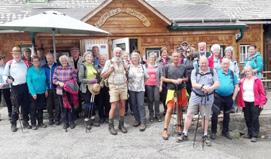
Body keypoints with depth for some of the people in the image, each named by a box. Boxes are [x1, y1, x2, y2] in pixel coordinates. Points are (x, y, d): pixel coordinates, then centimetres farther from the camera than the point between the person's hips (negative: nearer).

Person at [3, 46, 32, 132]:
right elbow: (4, 75, 5)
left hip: (25, 86, 3)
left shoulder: (25, 63, 9)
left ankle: (25, 122, 23)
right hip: (15, 87, -3)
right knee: (15, 106, -1)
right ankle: (13, 124, 12)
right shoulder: (9, 63, 1)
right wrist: (7, 79, -15)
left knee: (25, 105, 10)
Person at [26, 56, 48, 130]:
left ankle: (40, 122, 22)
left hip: (42, 92, 4)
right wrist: (33, 93, -15)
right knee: (33, 109, 3)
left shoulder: (42, 70, 8)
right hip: (34, 93, -4)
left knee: (41, 108, 11)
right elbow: (29, 82, -10)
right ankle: (33, 124, 13)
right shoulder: (30, 70, -5)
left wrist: (46, 90, 3)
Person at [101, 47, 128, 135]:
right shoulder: (109, 62, -2)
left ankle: (121, 124, 18)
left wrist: (125, 68, -2)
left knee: (122, 106, 6)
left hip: (123, 86, 4)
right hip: (114, 87, -4)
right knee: (113, 107, -5)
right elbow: (103, 76, -5)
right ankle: (111, 126, 8)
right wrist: (111, 69, -14)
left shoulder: (123, 62, 9)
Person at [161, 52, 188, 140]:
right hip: (171, 90, -3)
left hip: (181, 90, 3)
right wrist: (172, 80, -13)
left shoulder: (183, 67, 6)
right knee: (169, 110, -9)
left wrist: (181, 79, -9)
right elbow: (163, 79, -1)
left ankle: (179, 126, 27)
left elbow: (186, 78, 13)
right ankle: (165, 130, -5)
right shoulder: (167, 67, -1)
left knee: (180, 109, 12)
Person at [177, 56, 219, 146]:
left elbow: (217, 83, -6)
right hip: (195, 96, 0)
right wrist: (202, 86, -28)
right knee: (189, 115, 2)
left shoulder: (213, 71, 3)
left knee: (206, 117, 8)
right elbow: (193, 84, -10)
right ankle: (184, 134, 13)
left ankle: (205, 136, 22)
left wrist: (211, 88, -27)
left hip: (208, 97, 0)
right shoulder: (194, 71, 1)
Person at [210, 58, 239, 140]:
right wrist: (213, 94, -10)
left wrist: (233, 97, 2)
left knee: (227, 115, 14)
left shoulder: (233, 74, 6)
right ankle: (213, 132, 5)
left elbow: (236, 86, 8)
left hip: (229, 97, 3)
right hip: (218, 96, -3)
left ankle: (225, 132, 28)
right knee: (215, 114, -7)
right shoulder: (217, 72, -3)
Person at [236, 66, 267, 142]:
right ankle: (250, 133, 24)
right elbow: (240, 92, 10)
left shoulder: (257, 80, -2)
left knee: (255, 119, -4)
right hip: (245, 103, 4)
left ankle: (254, 135, 3)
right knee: (247, 119, 10)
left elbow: (262, 92, -3)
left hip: (255, 103, -4)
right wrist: (240, 103, 7)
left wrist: (262, 102, -9)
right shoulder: (242, 81, 9)